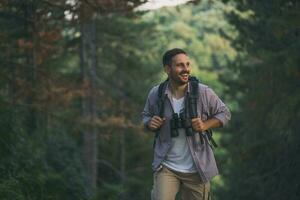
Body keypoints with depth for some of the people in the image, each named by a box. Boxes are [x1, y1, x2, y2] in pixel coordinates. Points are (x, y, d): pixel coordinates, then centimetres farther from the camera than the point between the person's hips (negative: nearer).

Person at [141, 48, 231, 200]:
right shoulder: (156, 94, -5)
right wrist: (150, 123, -10)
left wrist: (205, 125, -15)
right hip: (166, 167, 0)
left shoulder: (203, 93, -10)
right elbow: (145, 115, 13)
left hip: (197, 169, 0)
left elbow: (224, 114, 2)